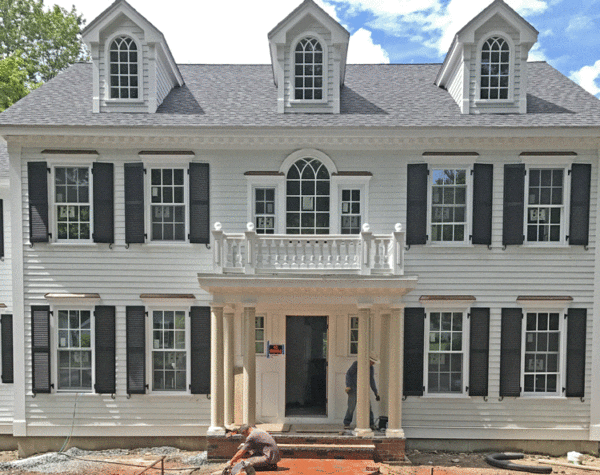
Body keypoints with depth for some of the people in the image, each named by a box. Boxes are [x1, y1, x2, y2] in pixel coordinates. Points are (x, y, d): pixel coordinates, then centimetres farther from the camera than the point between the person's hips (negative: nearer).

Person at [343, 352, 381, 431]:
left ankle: (371, 424, -1)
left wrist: (376, 393, 5)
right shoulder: (357, 364, -15)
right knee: (352, 406, -12)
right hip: (353, 388, -4)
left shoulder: (371, 369, 0)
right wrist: (348, 386, -21)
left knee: (367, 405, -9)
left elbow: (372, 381, 8)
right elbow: (348, 374, -12)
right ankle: (346, 424, 3)